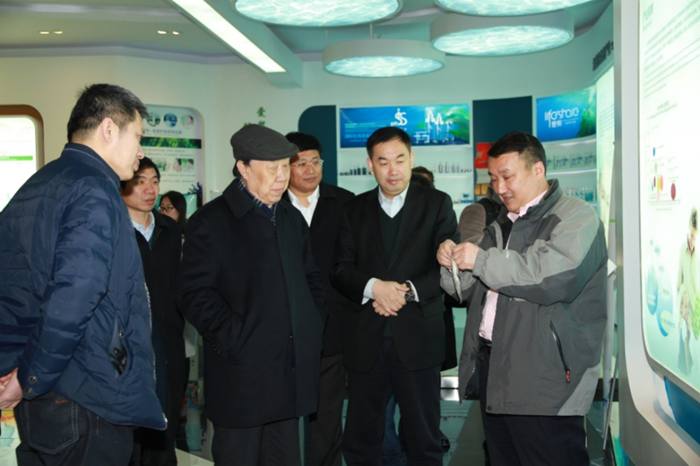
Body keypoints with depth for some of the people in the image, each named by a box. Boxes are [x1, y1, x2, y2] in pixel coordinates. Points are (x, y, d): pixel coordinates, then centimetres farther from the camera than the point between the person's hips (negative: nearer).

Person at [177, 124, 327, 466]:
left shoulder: (292, 218, 14)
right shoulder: (211, 221, -7)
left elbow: (311, 279, 21)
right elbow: (195, 294, -13)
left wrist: (314, 329, 8)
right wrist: (237, 344, -17)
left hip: (292, 374, 6)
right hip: (242, 375, -6)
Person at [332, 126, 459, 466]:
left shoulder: (437, 204, 4)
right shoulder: (353, 210, 10)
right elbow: (340, 270, 3)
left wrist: (409, 290, -17)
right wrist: (373, 287, -16)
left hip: (417, 339, -2)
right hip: (366, 340, 2)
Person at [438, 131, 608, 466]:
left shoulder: (575, 218, -5)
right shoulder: (502, 226, 21)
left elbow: (553, 277, -23)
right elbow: (468, 287, 24)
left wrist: (482, 260, -16)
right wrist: (452, 264, 1)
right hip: (492, 372, 8)